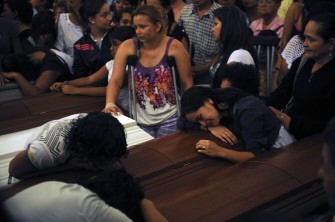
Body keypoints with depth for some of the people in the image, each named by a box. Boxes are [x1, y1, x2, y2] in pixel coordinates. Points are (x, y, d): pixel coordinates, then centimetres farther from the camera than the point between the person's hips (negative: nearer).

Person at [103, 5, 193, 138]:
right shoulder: (127, 47, -5)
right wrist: (110, 104, -26)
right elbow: (115, 81, -8)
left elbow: (187, 84, -5)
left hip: (170, 119, -2)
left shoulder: (174, 47, -11)